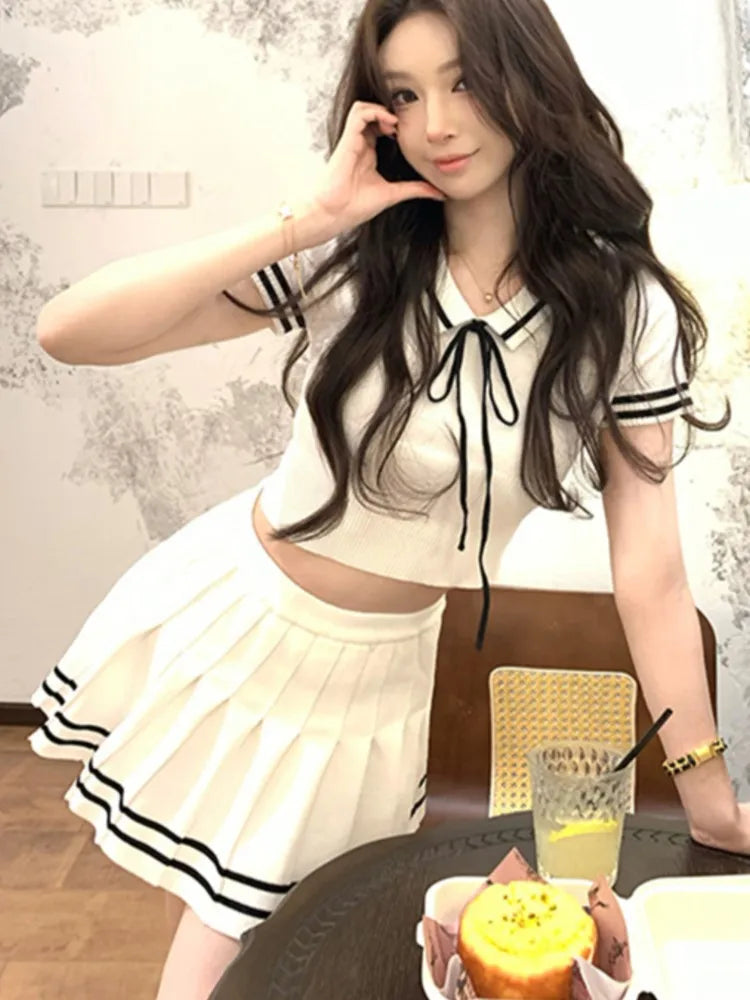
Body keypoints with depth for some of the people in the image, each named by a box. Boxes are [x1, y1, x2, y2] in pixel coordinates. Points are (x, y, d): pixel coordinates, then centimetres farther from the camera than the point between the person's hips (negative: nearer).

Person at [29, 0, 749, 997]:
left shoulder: (629, 314, -15)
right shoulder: (348, 260, -16)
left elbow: (650, 574, -12)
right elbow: (68, 331, -24)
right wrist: (301, 220, -29)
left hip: (375, 668, 0)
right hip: (236, 613, 0)